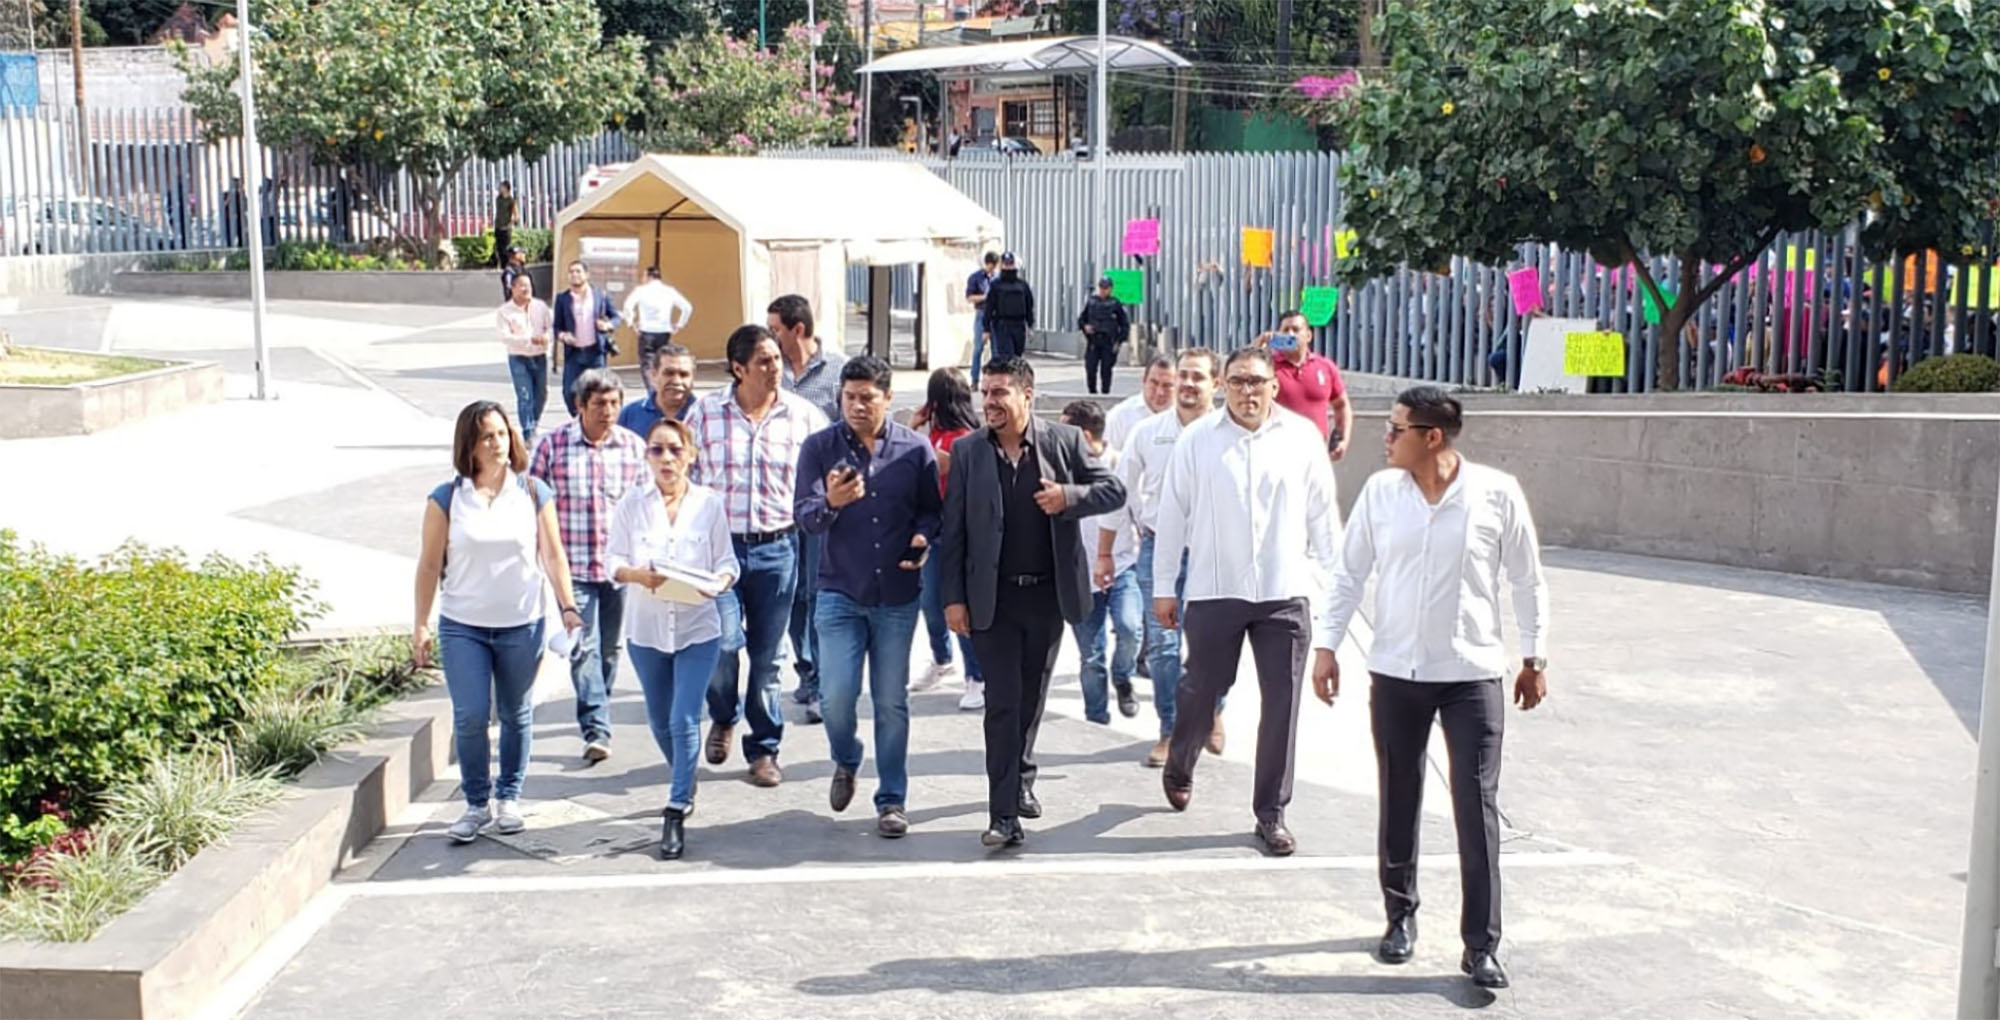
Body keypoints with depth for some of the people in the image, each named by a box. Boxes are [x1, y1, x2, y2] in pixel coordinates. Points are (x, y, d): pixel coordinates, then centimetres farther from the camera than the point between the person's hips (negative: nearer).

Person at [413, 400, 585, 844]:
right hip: (462, 626, -1)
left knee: (516, 714, 9)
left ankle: (509, 798, 25)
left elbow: (553, 555, 3)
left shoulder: (534, 493, 2)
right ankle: (477, 802, 12)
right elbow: (430, 564, 1)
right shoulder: (446, 498, -2)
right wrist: (420, 625, 0)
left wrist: (568, 607, -6)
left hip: (522, 625, 1)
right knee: (469, 717, -5)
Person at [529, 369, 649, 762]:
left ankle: (594, 717, 32)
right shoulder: (553, 445, -3)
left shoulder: (634, 447, 4)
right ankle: (597, 729, -11)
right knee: (584, 646, -10)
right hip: (573, 565, -3)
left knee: (610, 648, 13)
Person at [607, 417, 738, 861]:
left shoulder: (709, 503, -2)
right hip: (646, 628, 2)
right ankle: (685, 785, 42)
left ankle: (676, 814, -3)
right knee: (660, 721, 15)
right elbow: (612, 561, 0)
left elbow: (727, 561, 2)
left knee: (685, 721, -11)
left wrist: (719, 582, -20)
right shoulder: (631, 503, 0)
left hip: (698, 628, -2)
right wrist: (636, 574, -21)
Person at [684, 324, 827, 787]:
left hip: (777, 547, 1)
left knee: (766, 655, 6)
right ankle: (723, 719, 22)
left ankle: (764, 749, 22)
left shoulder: (803, 415, 1)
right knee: (723, 642, -10)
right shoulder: (705, 412, 0)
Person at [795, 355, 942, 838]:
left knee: (892, 702, 6)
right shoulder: (820, 447, -2)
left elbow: (932, 509, 9)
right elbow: (805, 517, -8)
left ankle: (892, 799, 18)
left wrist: (924, 539, -12)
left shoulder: (915, 449, 0)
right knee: (837, 693, -8)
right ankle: (846, 763, 24)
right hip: (840, 593, -1)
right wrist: (830, 504, -30)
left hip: (897, 596, 1)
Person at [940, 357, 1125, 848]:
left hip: (1048, 595, 2)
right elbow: (953, 531, -1)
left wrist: (1069, 497, -17)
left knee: (1032, 696, 16)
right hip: (993, 599, -1)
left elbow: (1114, 490, 2)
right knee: (1003, 702, -4)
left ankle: (1021, 778, 38)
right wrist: (953, 597, -6)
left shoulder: (1065, 441, -1)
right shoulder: (967, 451, -2)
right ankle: (1004, 815, -1)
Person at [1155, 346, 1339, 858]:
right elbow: (1173, 514, 2)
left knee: (1281, 704, 3)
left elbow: (1322, 513, 7)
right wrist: (1163, 586, 4)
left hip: (1285, 594, 1)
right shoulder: (1196, 440, -2)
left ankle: (1271, 813, 16)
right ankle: (1178, 768, 40)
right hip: (1214, 591, -1)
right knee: (1201, 690, 10)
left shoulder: (1302, 437, 1)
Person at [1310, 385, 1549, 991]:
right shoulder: (1379, 491, -2)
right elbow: (1348, 573, 5)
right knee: (1399, 801, 12)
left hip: (1474, 675, -2)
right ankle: (1400, 914, 30)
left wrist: (1535, 658, 4)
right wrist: (1326, 645, 1)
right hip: (1395, 673, 2)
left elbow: (1528, 581, 1)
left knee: (1477, 807, -2)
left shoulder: (1497, 494, -8)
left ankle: (1481, 944, 7)